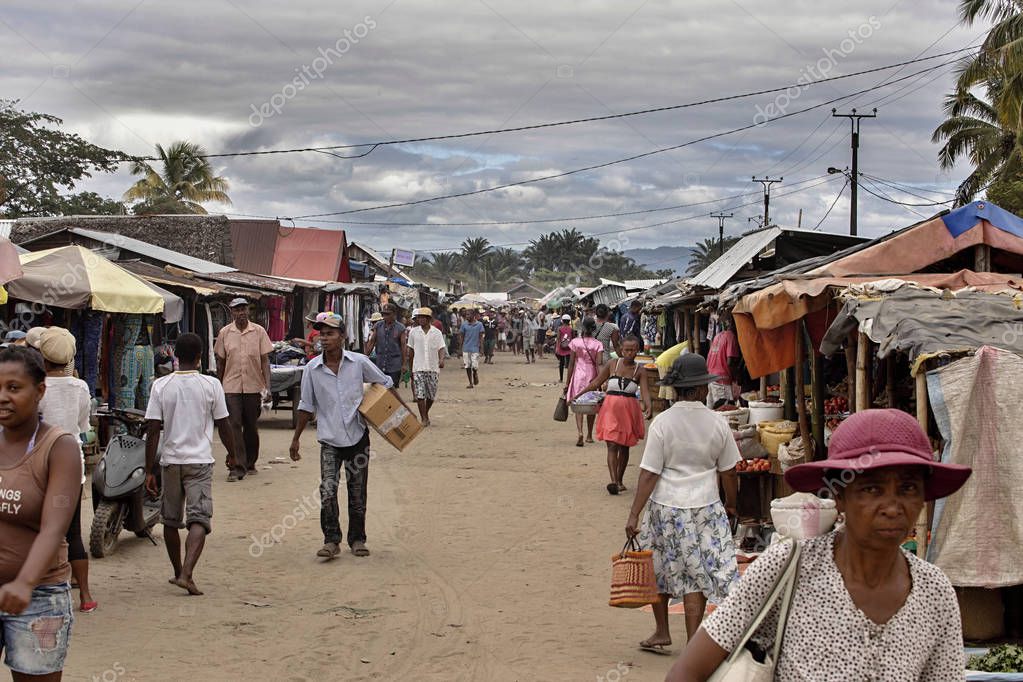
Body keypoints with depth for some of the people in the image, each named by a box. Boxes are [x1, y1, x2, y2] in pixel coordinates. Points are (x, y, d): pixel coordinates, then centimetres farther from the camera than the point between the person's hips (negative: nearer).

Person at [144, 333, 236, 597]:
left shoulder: (161, 385, -2)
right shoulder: (211, 385, -4)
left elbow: (153, 430, -4)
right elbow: (224, 426, 1)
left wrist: (150, 470, 1)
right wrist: (234, 456, 17)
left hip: (170, 461, 2)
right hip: (200, 461, -2)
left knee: (171, 520, 17)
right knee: (199, 520, -5)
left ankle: (178, 572, 28)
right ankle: (186, 573, -22)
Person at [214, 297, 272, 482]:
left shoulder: (259, 332, 0)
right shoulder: (224, 333, 3)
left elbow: (265, 360, 0)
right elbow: (220, 362, 10)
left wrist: (267, 386, -8)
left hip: (253, 386, 0)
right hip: (231, 387, 0)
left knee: (251, 426, 10)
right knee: (234, 426, -8)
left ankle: (250, 463, 25)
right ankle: (237, 466, -9)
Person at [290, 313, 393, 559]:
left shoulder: (359, 362, -6)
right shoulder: (312, 369, -3)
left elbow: (385, 383, 9)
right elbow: (307, 406, 6)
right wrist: (296, 438, 8)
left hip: (357, 437, 0)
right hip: (330, 440, 0)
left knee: (357, 493, 7)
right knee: (328, 490, -15)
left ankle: (357, 539, 22)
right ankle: (331, 540, -6)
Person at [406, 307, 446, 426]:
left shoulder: (437, 333, 2)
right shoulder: (413, 332, 4)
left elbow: (441, 348, -3)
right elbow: (411, 351, 10)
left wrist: (441, 360, -24)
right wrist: (410, 368, 12)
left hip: (433, 368, 1)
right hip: (418, 368, -1)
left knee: (431, 395, 8)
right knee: (420, 394, -10)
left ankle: (426, 413, 31)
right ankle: (424, 418, -4)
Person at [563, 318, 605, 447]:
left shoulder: (575, 342, -5)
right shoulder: (597, 344, -5)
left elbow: (571, 363, -3)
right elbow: (598, 364, -12)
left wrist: (567, 382, 3)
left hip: (578, 376, -1)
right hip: (592, 377, 1)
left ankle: (580, 432, -23)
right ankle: (589, 435, 25)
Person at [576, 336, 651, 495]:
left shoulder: (639, 370, -1)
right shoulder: (612, 365, -1)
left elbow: (644, 392, -11)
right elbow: (596, 383, 5)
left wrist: (648, 407, -31)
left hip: (630, 410, 1)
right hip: (611, 408, -1)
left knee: (624, 447, 11)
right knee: (612, 445, -11)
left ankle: (619, 481, 24)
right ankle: (614, 481, -21)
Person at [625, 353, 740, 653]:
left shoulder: (662, 422, -11)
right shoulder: (717, 423, -6)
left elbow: (649, 474, -12)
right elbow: (728, 472, 2)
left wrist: (634, 515, -8)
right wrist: (731, 504, 19)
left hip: (665, 507, -1)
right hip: (704, 508, 1)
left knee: (659, 570, 19)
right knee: (695, 576, 7)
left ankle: (661, 633, 30)